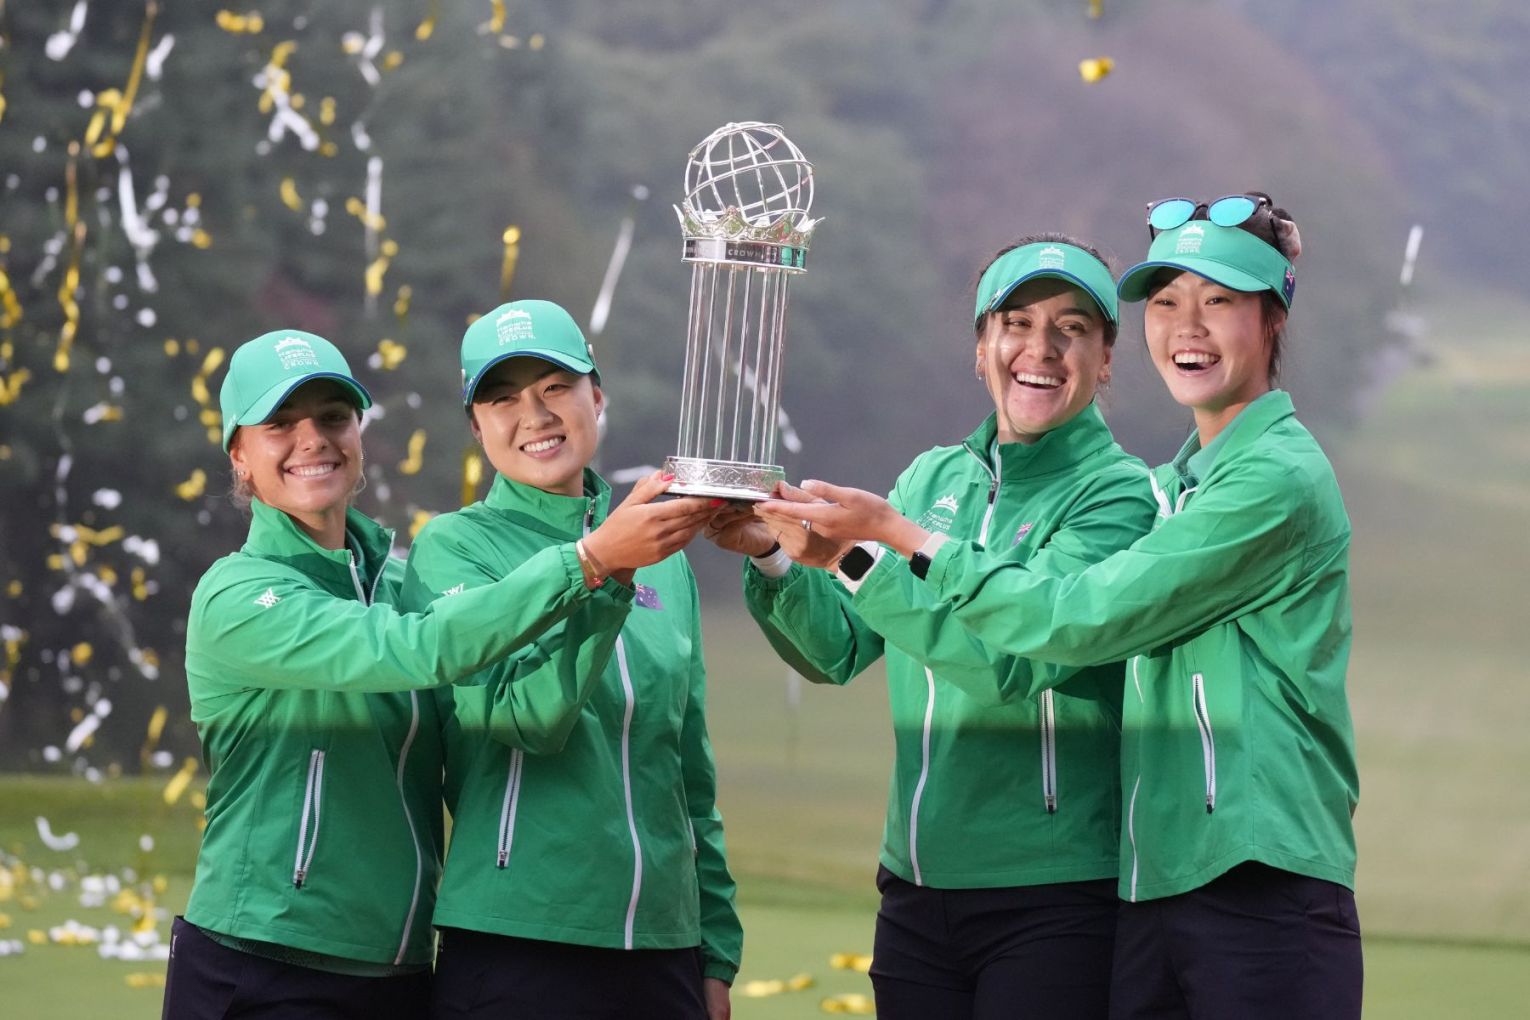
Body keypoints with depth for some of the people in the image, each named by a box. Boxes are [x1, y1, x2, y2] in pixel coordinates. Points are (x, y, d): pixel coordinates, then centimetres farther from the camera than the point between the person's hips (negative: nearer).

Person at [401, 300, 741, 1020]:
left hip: (663, 952, 5)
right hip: (513, 953, -4)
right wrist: (600, 566, -30)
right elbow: (523, 712, -19)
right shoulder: (453, 549, -2)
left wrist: (716, 959, 13)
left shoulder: (663, 557, 12)